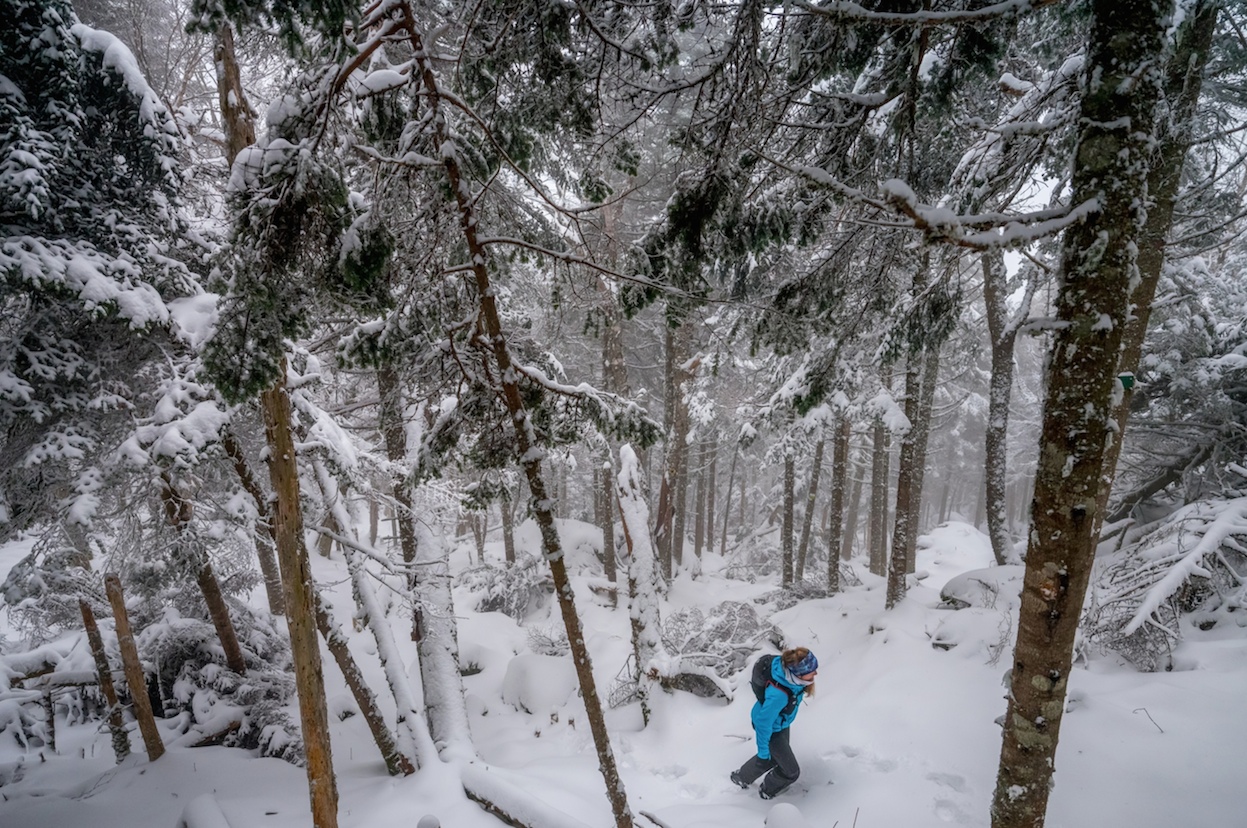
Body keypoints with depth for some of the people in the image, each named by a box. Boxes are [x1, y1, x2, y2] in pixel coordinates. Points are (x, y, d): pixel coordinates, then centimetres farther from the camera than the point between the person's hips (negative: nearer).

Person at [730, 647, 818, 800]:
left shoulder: (790, 668, -25)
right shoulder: (778, 694, -46)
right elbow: (764, 723, -30)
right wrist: (763, 751, -16)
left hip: (781, 721, 7)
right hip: (771, 728, -7)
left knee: (774, 756, 30)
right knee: (791, 771, 11)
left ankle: (741, 777, 54)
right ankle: (767, 792, 41)